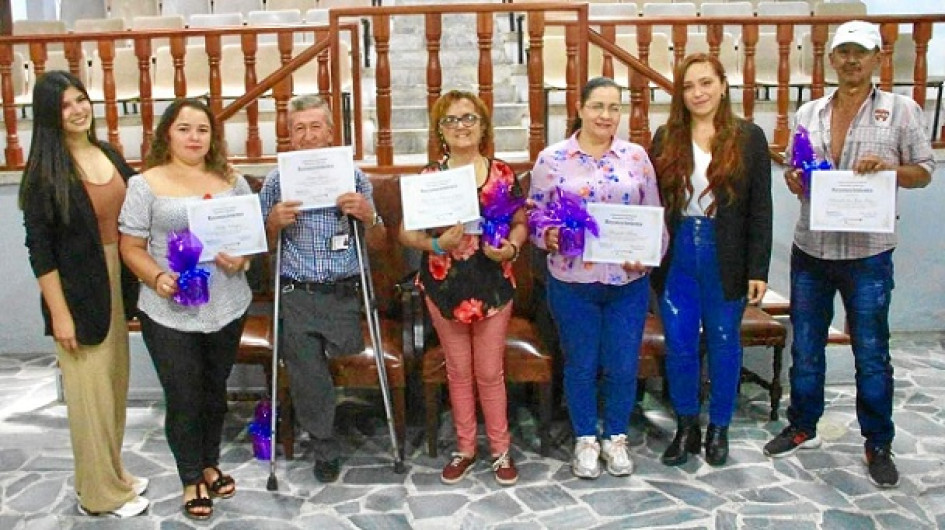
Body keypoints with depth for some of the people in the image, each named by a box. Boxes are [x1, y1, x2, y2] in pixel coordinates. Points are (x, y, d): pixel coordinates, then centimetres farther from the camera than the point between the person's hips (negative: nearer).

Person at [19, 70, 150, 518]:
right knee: (90, 393, 4)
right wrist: (59, 313, -16)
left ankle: (111, 473, 34)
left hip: (117, 284, 7)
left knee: (114, 385, 17)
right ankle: (100, 493, 19)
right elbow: (39, 248, -14)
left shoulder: (109, 154, 6)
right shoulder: (44, 171, -13)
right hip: (78, 292, -6)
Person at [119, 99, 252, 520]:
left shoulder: (231, 181, 7)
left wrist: (241, 259, -10)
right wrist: (158, 278, -20)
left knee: (215, 390, 17)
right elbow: (131, 247, -3)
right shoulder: (146, 184, -2)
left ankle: (210, 464, 38)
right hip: (169, 313, -3)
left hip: (226, 307, 3)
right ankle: (192, 479, 24)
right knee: (183, 399, 4)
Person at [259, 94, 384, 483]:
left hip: (343, 294, 1)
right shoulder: (276, 181, 4)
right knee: (308, 376, 2)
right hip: (296, 296, 0)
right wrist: (274, 222, -12)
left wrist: (368, 216, -12)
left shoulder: (353, 175, 4)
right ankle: (325, 450, 25)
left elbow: (377, 242, 9)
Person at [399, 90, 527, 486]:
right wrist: (435, 244, -20)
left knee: (490, 373, 9)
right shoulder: (428, 177, -2)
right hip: (445, 286, 1)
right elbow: (405, 231, -1)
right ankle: (465, 449, 29)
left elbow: (521, 222, 6)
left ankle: (501, 450, 26)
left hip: (493, 285, 0)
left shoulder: (503, 174, -1)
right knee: (458, 372, 13)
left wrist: (511, 247, -14)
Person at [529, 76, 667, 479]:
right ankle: (585, 439, 30)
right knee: (581, 364, 10)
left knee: (623, 365, 8)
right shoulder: (551, 158, -3)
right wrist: (547, 236, -20)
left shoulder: (636, 156, 3)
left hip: (628, 281, 2)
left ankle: (616, 438, 30)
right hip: (572, 282, -1)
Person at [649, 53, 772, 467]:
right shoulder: (665, 138, 5)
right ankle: (686, 426, 25)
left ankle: (719, 428, 28)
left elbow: (760, 209, -3)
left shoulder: (748, 138, -1)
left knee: (723, 344, 10)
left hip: (725, 258, -1)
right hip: (676, 256, 2)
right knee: (679, 345, 7)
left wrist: (758, 269, -8)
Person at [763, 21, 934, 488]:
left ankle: (878, 444, 22)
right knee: (805, 348, 13)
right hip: (810, 250, 4)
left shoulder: (901, 109, -1)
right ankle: (803, 427, 30)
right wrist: (794, 181, -7)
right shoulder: (808, 113, 8)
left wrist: (888, 167, -19)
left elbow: (924, 171, 1)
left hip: (868, 255, -3)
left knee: (871, 354, 6)